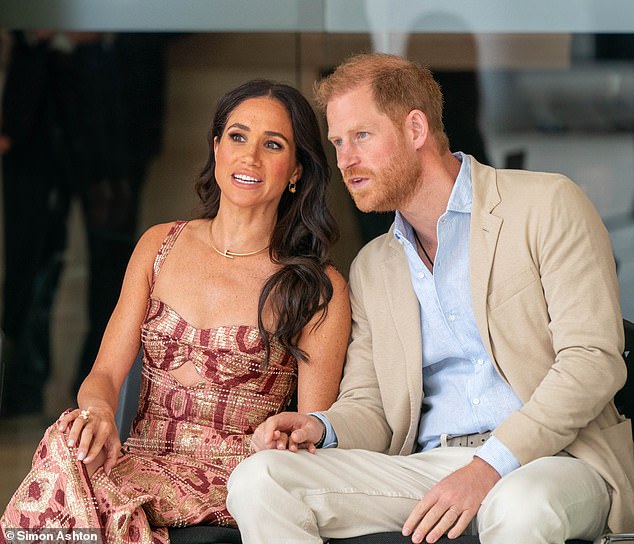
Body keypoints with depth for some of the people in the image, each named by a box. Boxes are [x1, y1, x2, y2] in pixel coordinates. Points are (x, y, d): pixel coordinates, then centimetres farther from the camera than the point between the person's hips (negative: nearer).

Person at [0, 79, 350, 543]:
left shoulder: (320, 290, 1)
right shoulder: (160, 246, 14)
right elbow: (106, 373, 10)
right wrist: (98, 412, -16)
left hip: (232, 482, -4)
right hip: (142, 459, 4)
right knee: (71, 444, -34)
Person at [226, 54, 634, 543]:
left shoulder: (547, 206, 1)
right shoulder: (372, 268, 20)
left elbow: (594, 361, -9)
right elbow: (368, 407, 19)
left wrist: (488, 468, -19)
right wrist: (320, 428, -7)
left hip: (548, 456, -5)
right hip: (427, 463, 5)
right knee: (259, 480, -19)